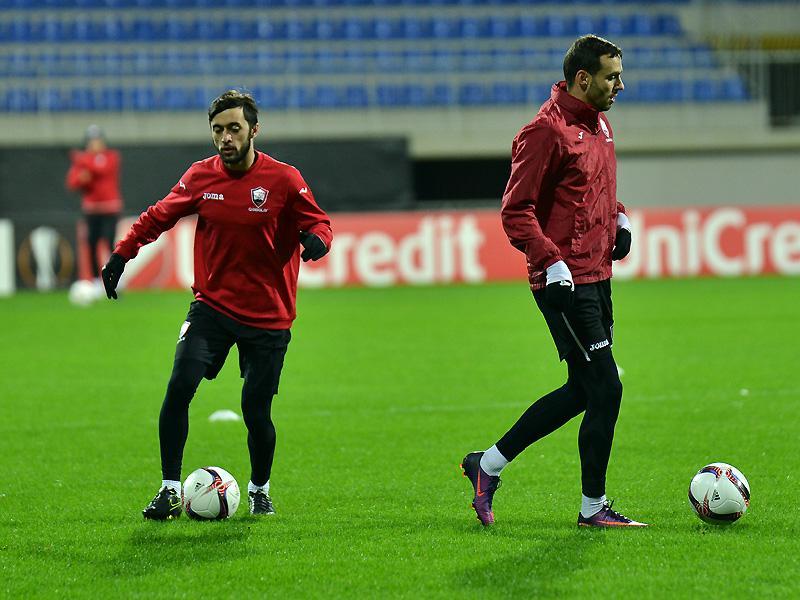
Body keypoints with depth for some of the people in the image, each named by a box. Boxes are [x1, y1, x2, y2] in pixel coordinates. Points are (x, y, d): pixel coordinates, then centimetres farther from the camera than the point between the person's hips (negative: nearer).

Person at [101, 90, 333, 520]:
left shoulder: (283, 180, -8)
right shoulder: (200, 177, 0)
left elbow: (317, 224, -1)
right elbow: (158, 217, 13)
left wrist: (316, 240, -24)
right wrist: (121, 254, 6)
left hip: (267, 317, -2)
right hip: (212, 304, 2)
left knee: (256, 410, -1)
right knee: (179, 388, -17)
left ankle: (259, 489, 28)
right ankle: (170, 490, -5)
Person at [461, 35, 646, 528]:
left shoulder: (600, 125, 14)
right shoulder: (547, 130, -15)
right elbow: (516, 212, -16)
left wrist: (619, 219, 12)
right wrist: (552, 262, -24)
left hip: (597, 278, 10)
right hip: (566, 283, -10)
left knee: (582, 391, 14)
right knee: (606, 388, -8)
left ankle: (488, 465, 25)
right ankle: (593, 507, 4)